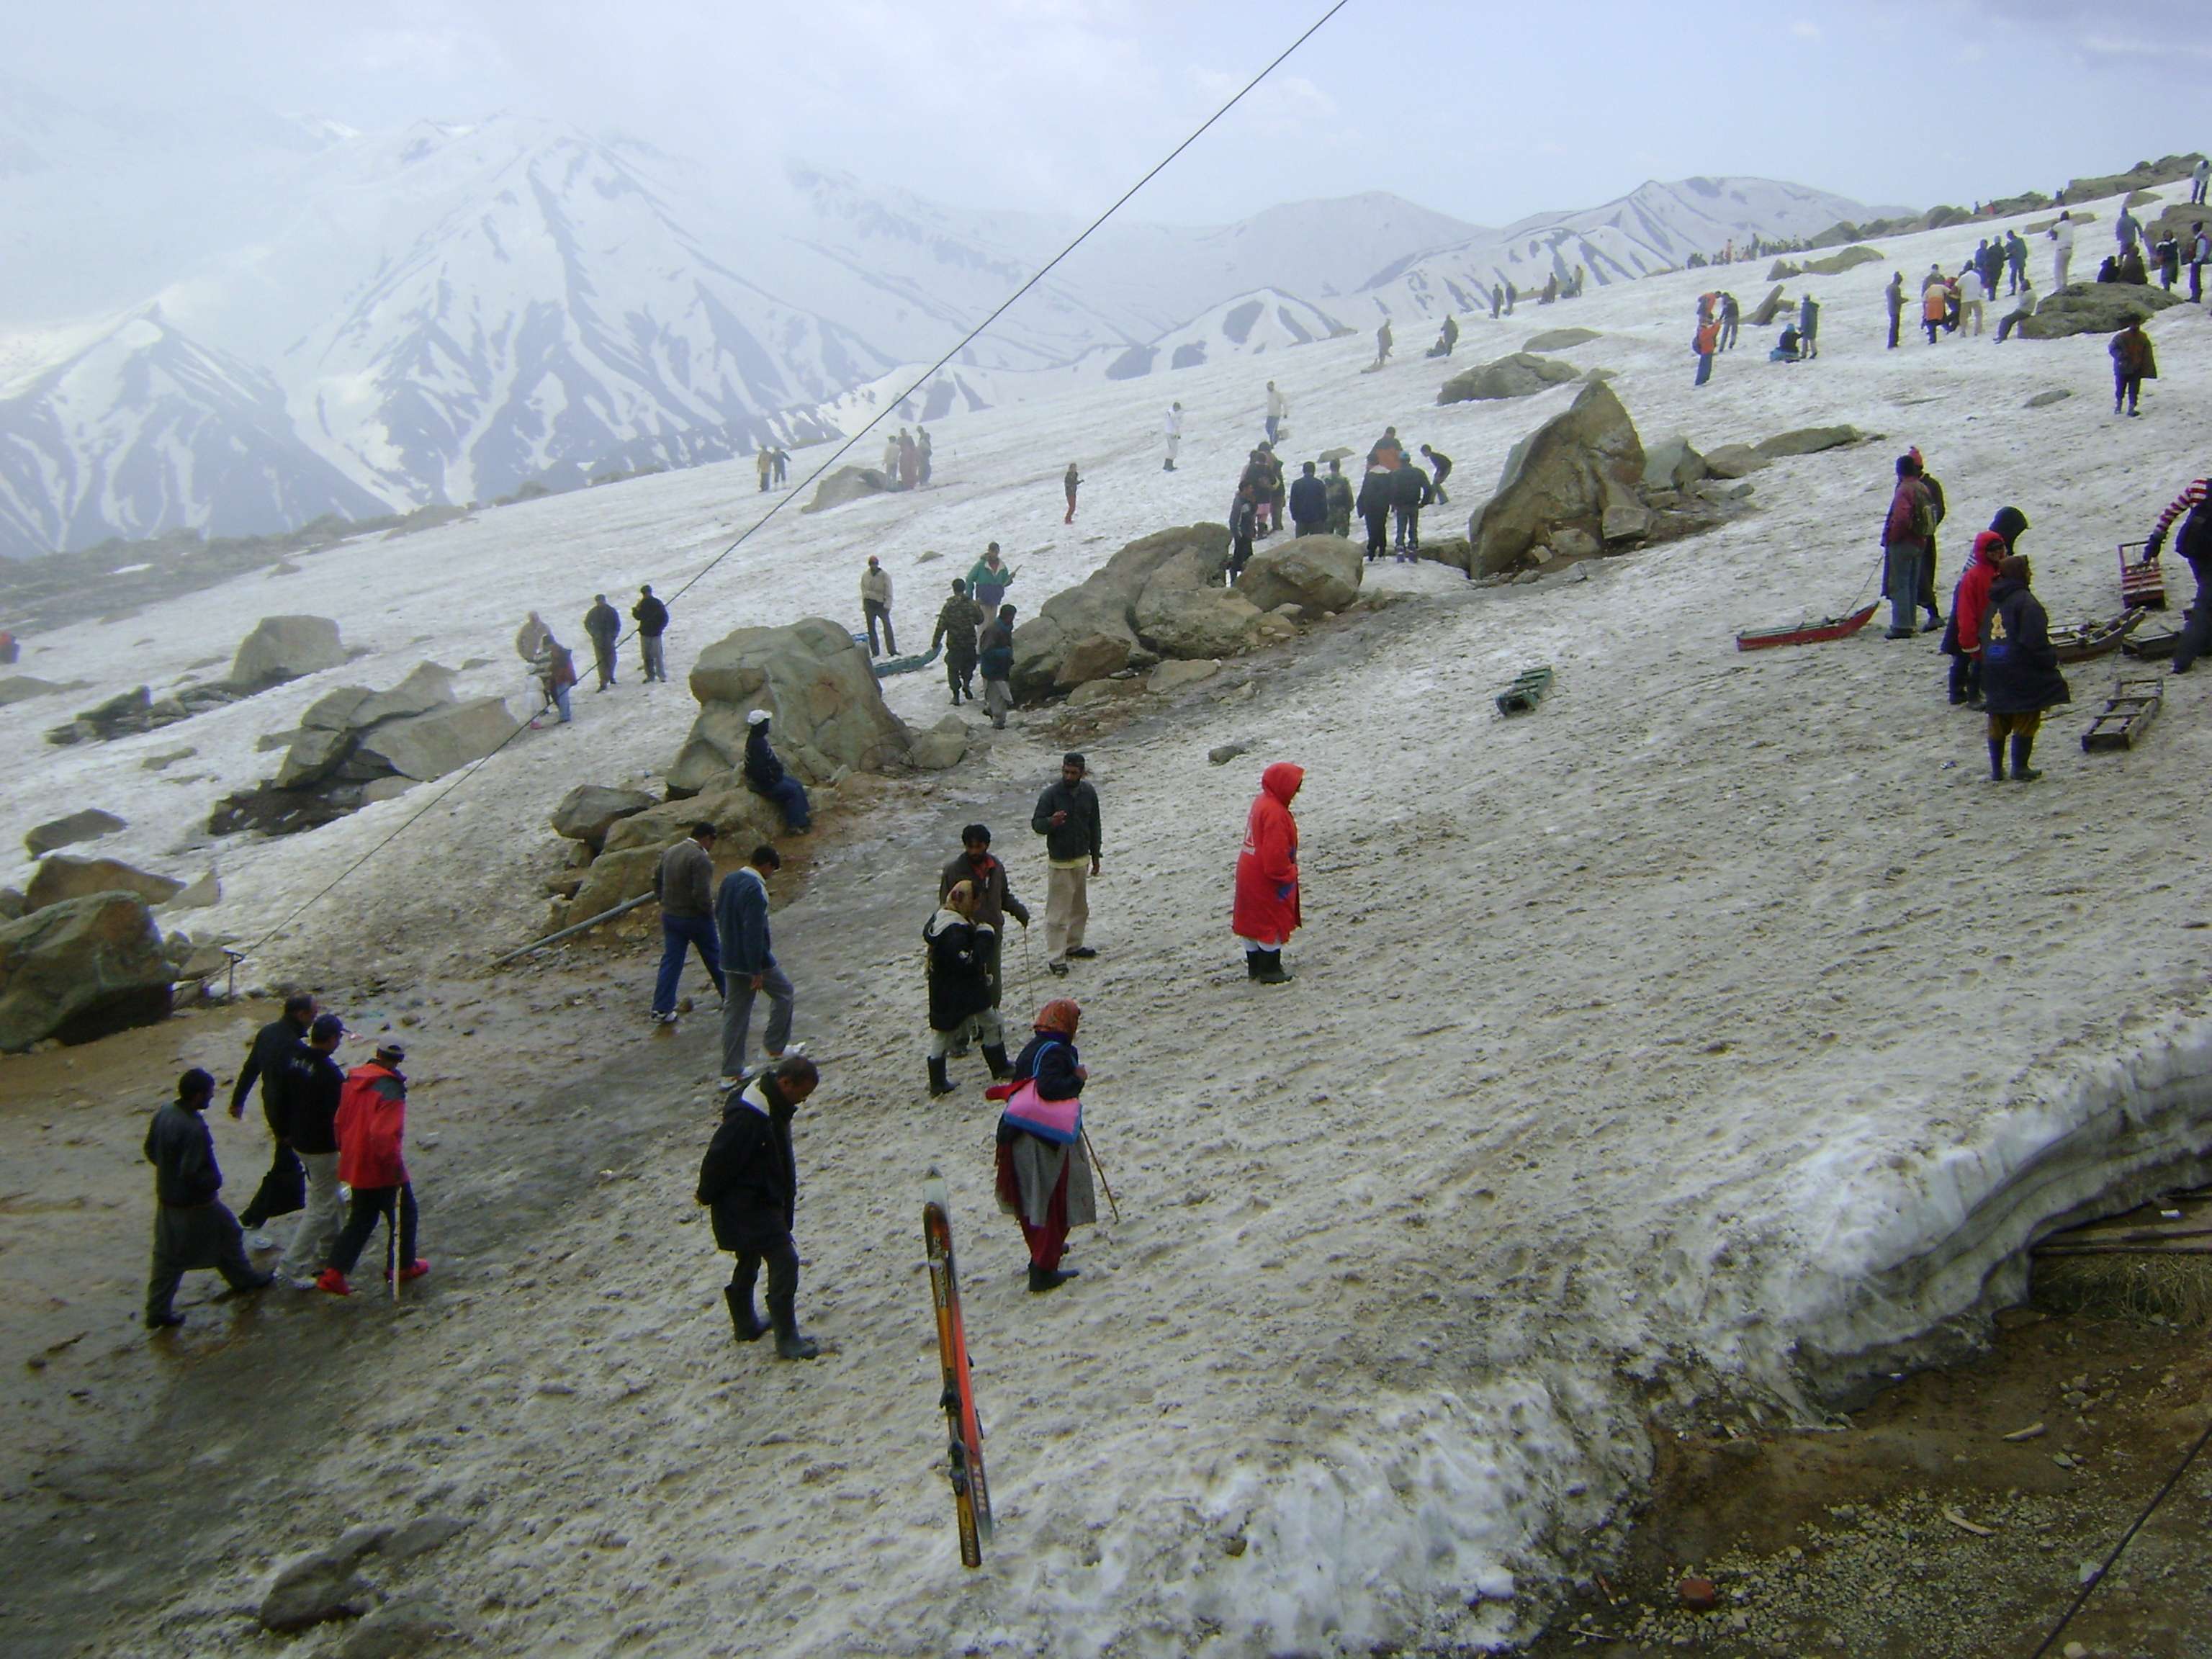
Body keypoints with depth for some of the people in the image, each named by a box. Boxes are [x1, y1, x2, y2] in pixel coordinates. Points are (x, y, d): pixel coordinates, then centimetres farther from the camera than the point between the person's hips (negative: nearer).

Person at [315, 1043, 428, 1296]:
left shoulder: (353, 1079, 1)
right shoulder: (391, 1090, -22)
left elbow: (341, 1121, 11)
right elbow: (384, 1135, -29)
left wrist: (345, 1150, 23)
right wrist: (395, 1165, -18)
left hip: (356, 1165, 7)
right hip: (382, 1170, -7)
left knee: (361, 1218, 18)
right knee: (404, 1213, 15)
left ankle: (333, 1273, 10)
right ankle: (404, 1266, 28)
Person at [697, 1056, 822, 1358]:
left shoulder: (774, 1105, 4)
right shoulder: (748, 1116, -30)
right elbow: (719, 1157, -24)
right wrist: (707, 1195, -11)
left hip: (763, 1199, 11)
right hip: (747, 1205, -11)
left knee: (750, 1260, 23)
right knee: (784, 1259, -13)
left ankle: (746, 1324, 40)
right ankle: (787, 1339, -8)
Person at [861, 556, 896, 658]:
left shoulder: (885, 575, -5)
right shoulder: (865, 575, 4)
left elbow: (889, 592, -5)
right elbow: (864, 591, 12)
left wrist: (887, 605, -12)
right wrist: (864, 606, 10)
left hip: (881, 604, -3)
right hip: (869, 604, 3)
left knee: (887, 626, -8)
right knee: (871, 628, 5)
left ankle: (892, 650, -4)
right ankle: (875, 651, 11)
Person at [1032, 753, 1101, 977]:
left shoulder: (1088, 793, -1)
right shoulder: (1051, 794, -15)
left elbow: (1094, 825, 9)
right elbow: (1036, 823, -11)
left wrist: (1096, 856, 12)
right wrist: (1051, 822, -34)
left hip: (1082, 859, 5)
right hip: (1060, 862, -5)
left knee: (1080, 907, 18)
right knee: (1058, 911, -4)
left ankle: (1074, 945, 35)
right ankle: (1056, 957, 1)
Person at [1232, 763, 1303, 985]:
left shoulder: (1261, 802, 8)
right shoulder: (1275, 813, -25)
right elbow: (1276, 854, -27)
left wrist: (1286, 873, 21)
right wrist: (1287, 877, -14)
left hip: (1248, 873, 10)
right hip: (1266, 881, -10)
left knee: (1254, 920, 17)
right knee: (1273, 924, 1)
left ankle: (1255, 966, 28)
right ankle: (1270, 971, 8)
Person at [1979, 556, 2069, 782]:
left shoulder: (1993, 602, 13)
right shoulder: (2026, 602, -13)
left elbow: (1983, 636, 17)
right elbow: (2035, 640, -19)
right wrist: (2051, 660, -8)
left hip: (1993, 671, 7)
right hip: (2021, 671, -7)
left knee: (1998, 723, 13)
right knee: (2025, 721, 2)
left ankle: (1996, 770, 15)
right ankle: (2020, 768, 2)